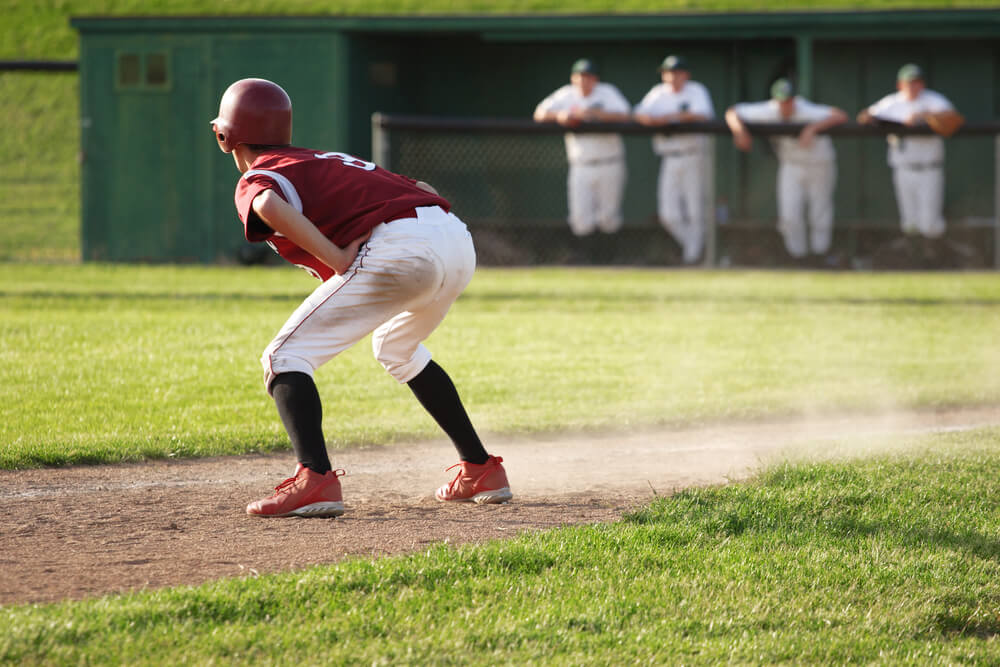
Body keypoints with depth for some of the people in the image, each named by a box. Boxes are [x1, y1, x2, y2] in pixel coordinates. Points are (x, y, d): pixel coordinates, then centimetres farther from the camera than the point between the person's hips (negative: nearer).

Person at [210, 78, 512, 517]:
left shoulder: (255, 180, 10)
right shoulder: (331, 160, 34)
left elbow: (271, 206, -17)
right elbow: (422, 190, 28)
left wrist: (337, 261, -16)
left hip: (400, 247, -8)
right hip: (458, 242, 8)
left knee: (285, 358, -1)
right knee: (396, 347, 36)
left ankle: (314, 478, -24)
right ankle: (480, 469, 36)